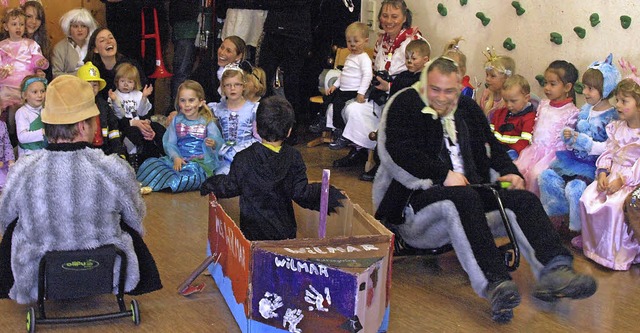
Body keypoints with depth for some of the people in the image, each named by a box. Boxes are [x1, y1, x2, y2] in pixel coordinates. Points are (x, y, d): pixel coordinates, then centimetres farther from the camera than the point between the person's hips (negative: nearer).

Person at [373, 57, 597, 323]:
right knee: (464, 198, -38)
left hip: (469, 191, 7)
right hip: (419, 195, -7)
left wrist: (509, 171, 5)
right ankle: (495, 284, -51)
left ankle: (554, 271, -33)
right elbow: (398, 152, -14)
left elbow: (492, 146, 27)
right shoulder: (404, 104, 0)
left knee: (524, 199, -15)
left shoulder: (468, 109, 21)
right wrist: (444, 175, -21)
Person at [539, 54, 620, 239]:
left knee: (574, 188, -28)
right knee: (547, 177, -9)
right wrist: (568, 137, 1)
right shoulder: (585, 110, 12)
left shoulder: (612, 116, -12)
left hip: (595, 164, -8)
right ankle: (556, 218, 4)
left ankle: (582, 230, -8)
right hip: (575, 159, 8)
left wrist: (587, 144, -24)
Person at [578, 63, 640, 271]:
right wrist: (603, 172, -8)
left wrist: (622, 180, -23)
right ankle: (593, 245, 3)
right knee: (588, 198, -13)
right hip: (611, 175, 7)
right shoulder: (616, 128, 11)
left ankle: (617, 254, -15)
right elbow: (608, 152, 9)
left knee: (615, 205, -29)